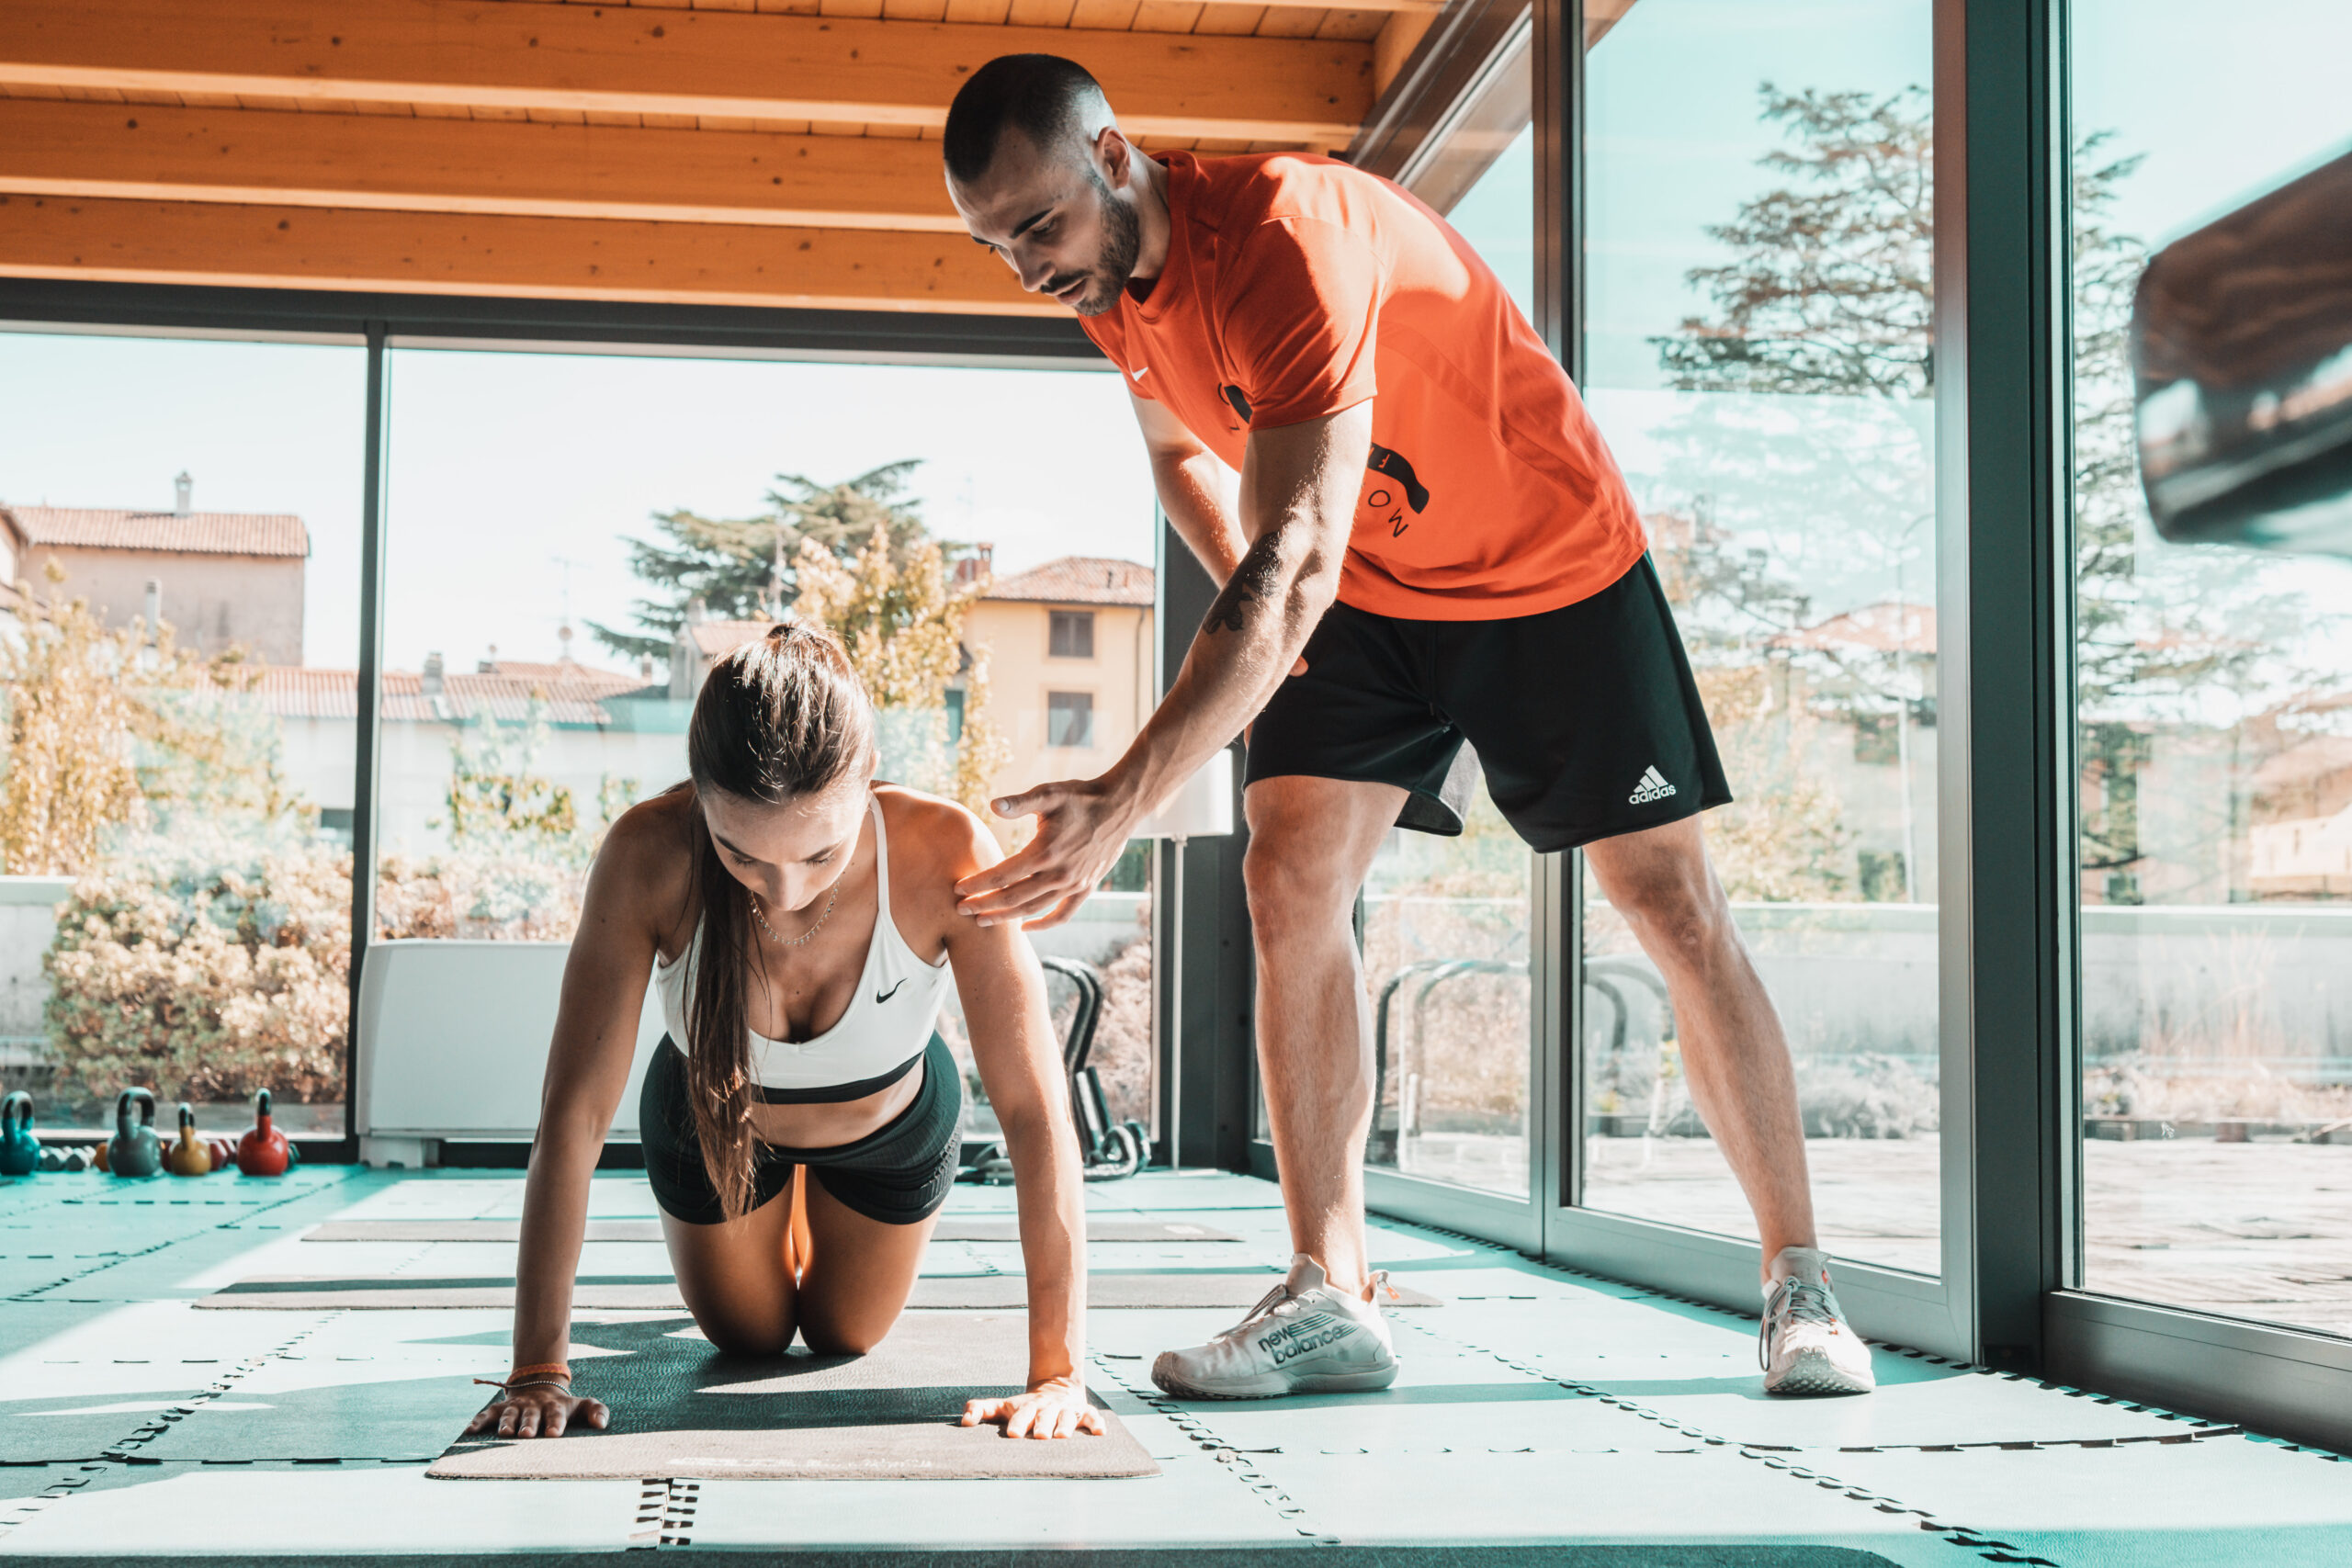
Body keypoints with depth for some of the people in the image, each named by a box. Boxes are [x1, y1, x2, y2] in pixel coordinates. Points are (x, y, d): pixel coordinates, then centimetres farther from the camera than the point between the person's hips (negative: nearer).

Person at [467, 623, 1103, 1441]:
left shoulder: (946, 854, -42)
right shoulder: (649, 857, -41)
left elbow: (1037, 1114, -40)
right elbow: (573, 1113, -35)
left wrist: (1058, 1374, -42)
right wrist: (538, 1369, -36)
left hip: (892, 1128, 0)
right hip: (710, 1122, 0)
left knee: (844, 1341, 26)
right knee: (748, 1339, 25)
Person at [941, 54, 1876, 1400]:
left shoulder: (1287, 239, -35)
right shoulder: (1111, 278, -8)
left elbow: (1293, 568, -45)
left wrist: (1123, 799, -53)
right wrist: (1254, 614, -6)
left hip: (1549, 566, -6)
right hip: (1363, 592, 6)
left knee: (1674, 902, -4)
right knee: (1290, 882, -11)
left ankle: (1800, 1285, 8)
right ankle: (1330, 1300, -8)